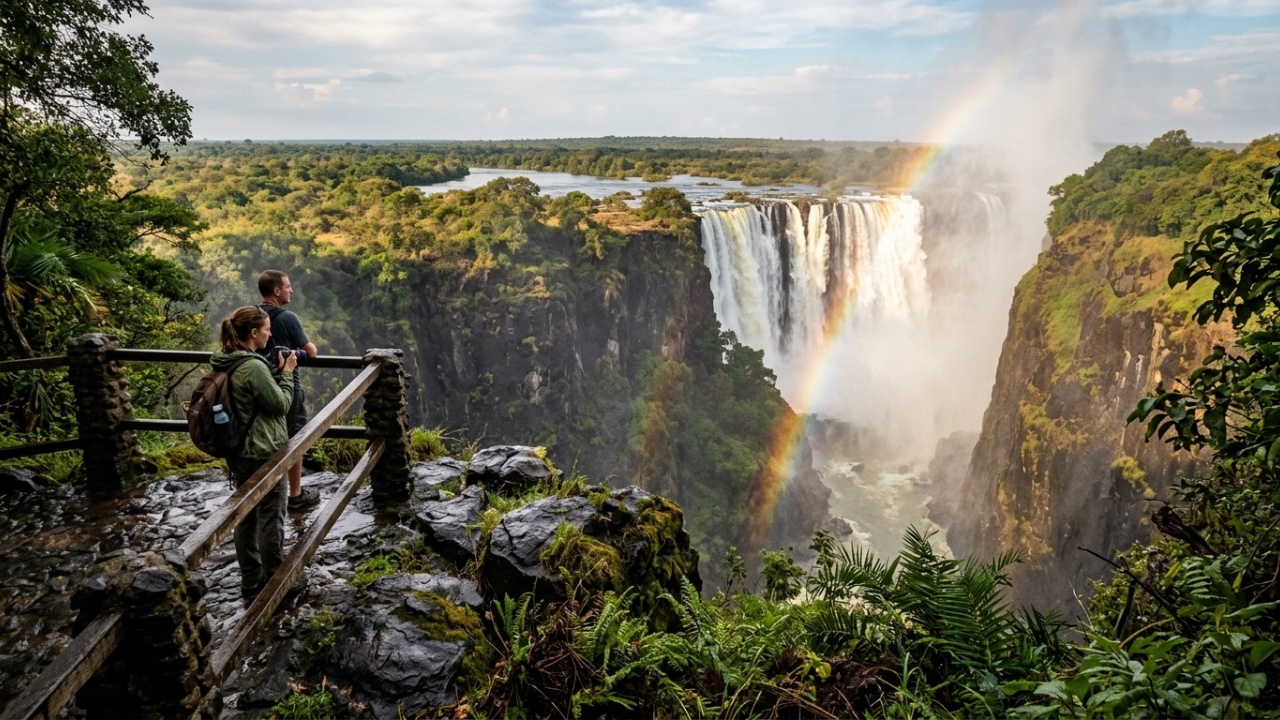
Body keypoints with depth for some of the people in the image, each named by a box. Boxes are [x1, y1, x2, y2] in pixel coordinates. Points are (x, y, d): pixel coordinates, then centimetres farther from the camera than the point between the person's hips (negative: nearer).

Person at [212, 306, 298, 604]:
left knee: (245, 519, 16)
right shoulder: (253, 367, -23)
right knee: (270, 522, 4)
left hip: (239, 454, 9)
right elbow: (281, 404, -15)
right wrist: (286, 373, -5)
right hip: (265, 456, -9)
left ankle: (251, 585, 28)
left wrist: (277, 372, 7)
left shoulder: (225, 363, 5)